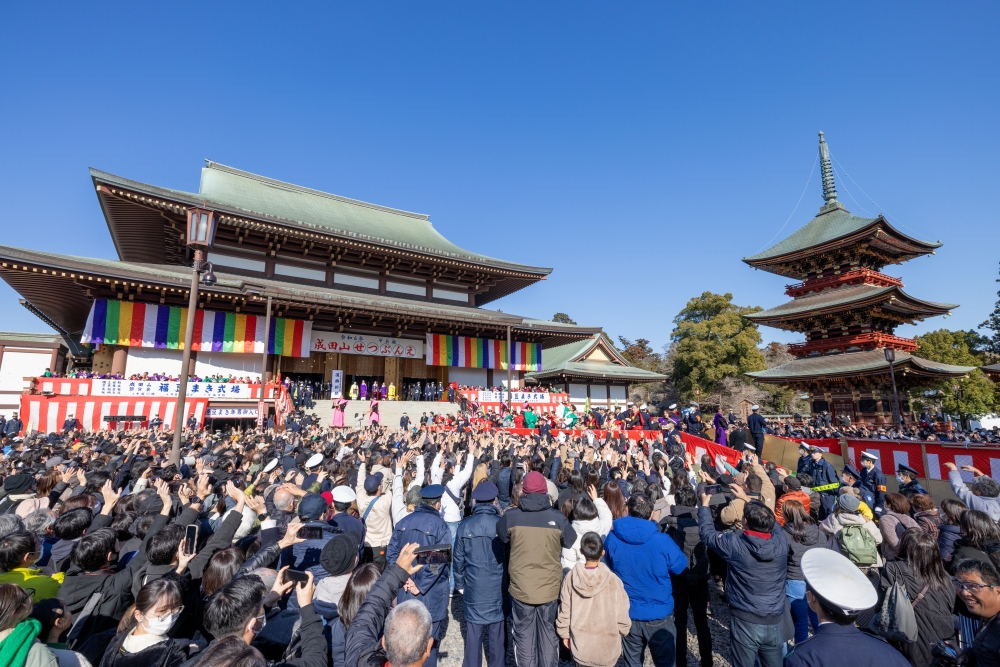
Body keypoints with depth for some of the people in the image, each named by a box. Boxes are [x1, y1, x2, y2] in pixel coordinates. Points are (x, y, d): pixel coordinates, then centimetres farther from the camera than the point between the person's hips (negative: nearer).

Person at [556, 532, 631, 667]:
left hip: (580, 645, 2)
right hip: (607, 645, -1)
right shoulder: (613, 580, -22)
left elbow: (564, 611, -6)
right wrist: (623, 632, 9)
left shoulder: (571, 577, -16)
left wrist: (565, 633, 10)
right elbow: (621, 615, -11)